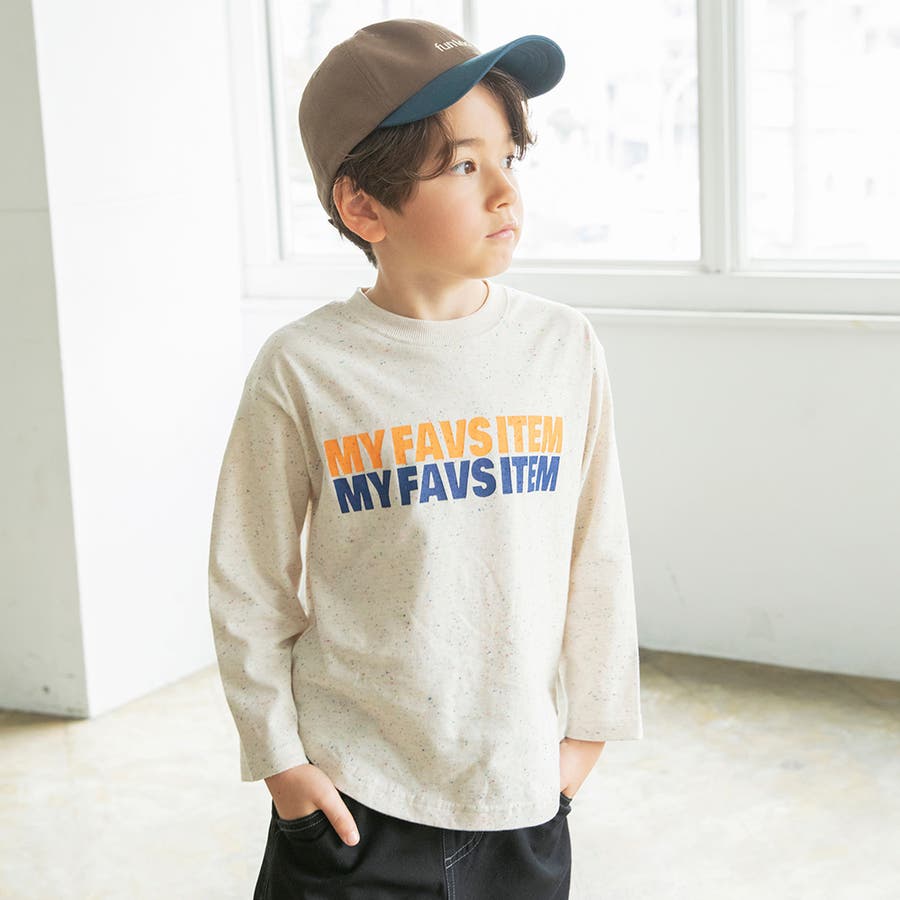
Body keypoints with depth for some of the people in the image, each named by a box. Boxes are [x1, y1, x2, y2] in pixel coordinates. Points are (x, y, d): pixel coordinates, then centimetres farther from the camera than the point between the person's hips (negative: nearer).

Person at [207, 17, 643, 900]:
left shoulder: (563, 347, -5)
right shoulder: (303, 369, -10)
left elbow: (598, 555, 3)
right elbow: (248, 584, -2)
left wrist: (589, 724, 7)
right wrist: (277, 754, -1)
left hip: (521, 786, 2)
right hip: (349, 790, -2)